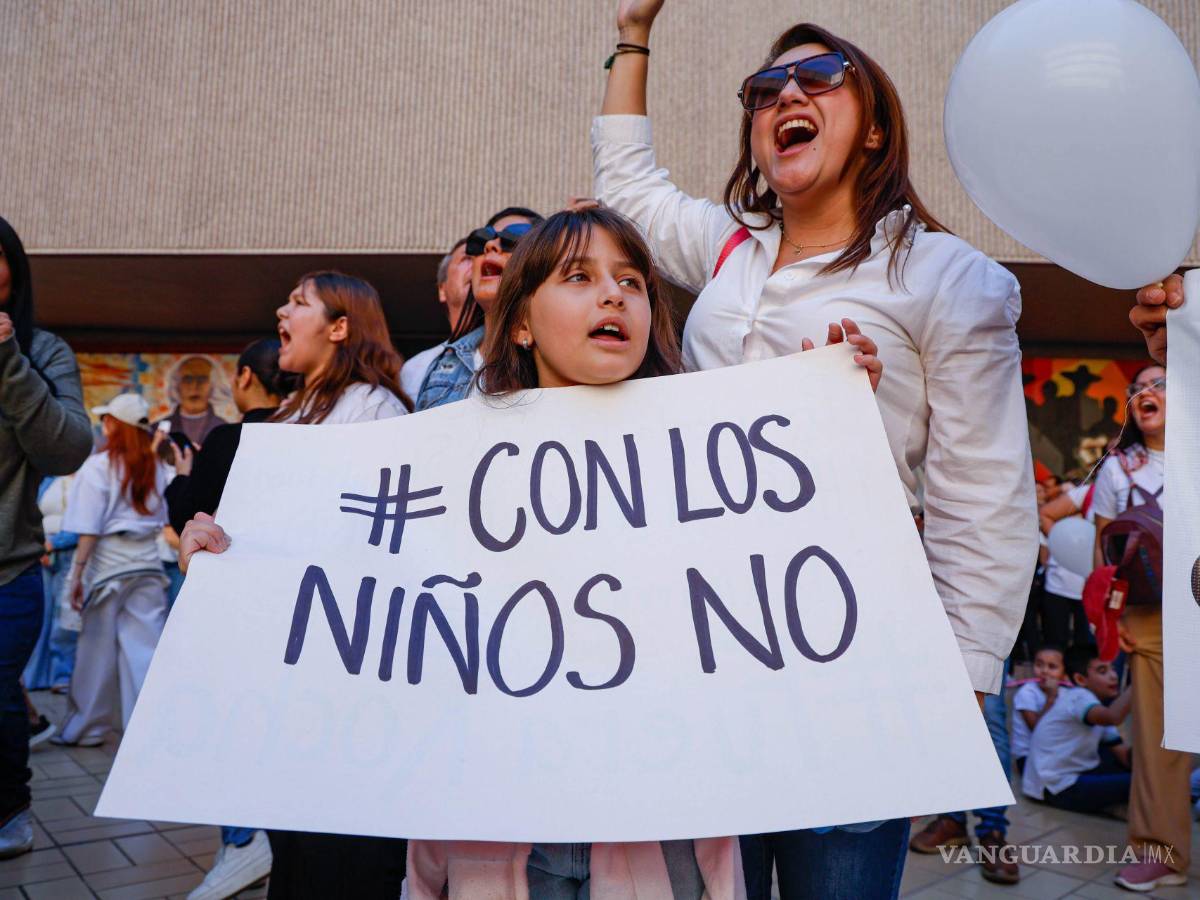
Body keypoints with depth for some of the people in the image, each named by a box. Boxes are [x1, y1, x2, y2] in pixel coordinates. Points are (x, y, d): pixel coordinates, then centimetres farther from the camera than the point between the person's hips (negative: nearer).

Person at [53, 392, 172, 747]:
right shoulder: (156, 467, 5)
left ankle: (85, 728, 23)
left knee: (98, 650, 9)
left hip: (108, 561, -3)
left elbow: (89, 529, -9)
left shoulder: (99, 466, -7)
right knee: (145, 648, 3)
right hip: (148, 563, 3)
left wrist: (77, 573, -6)